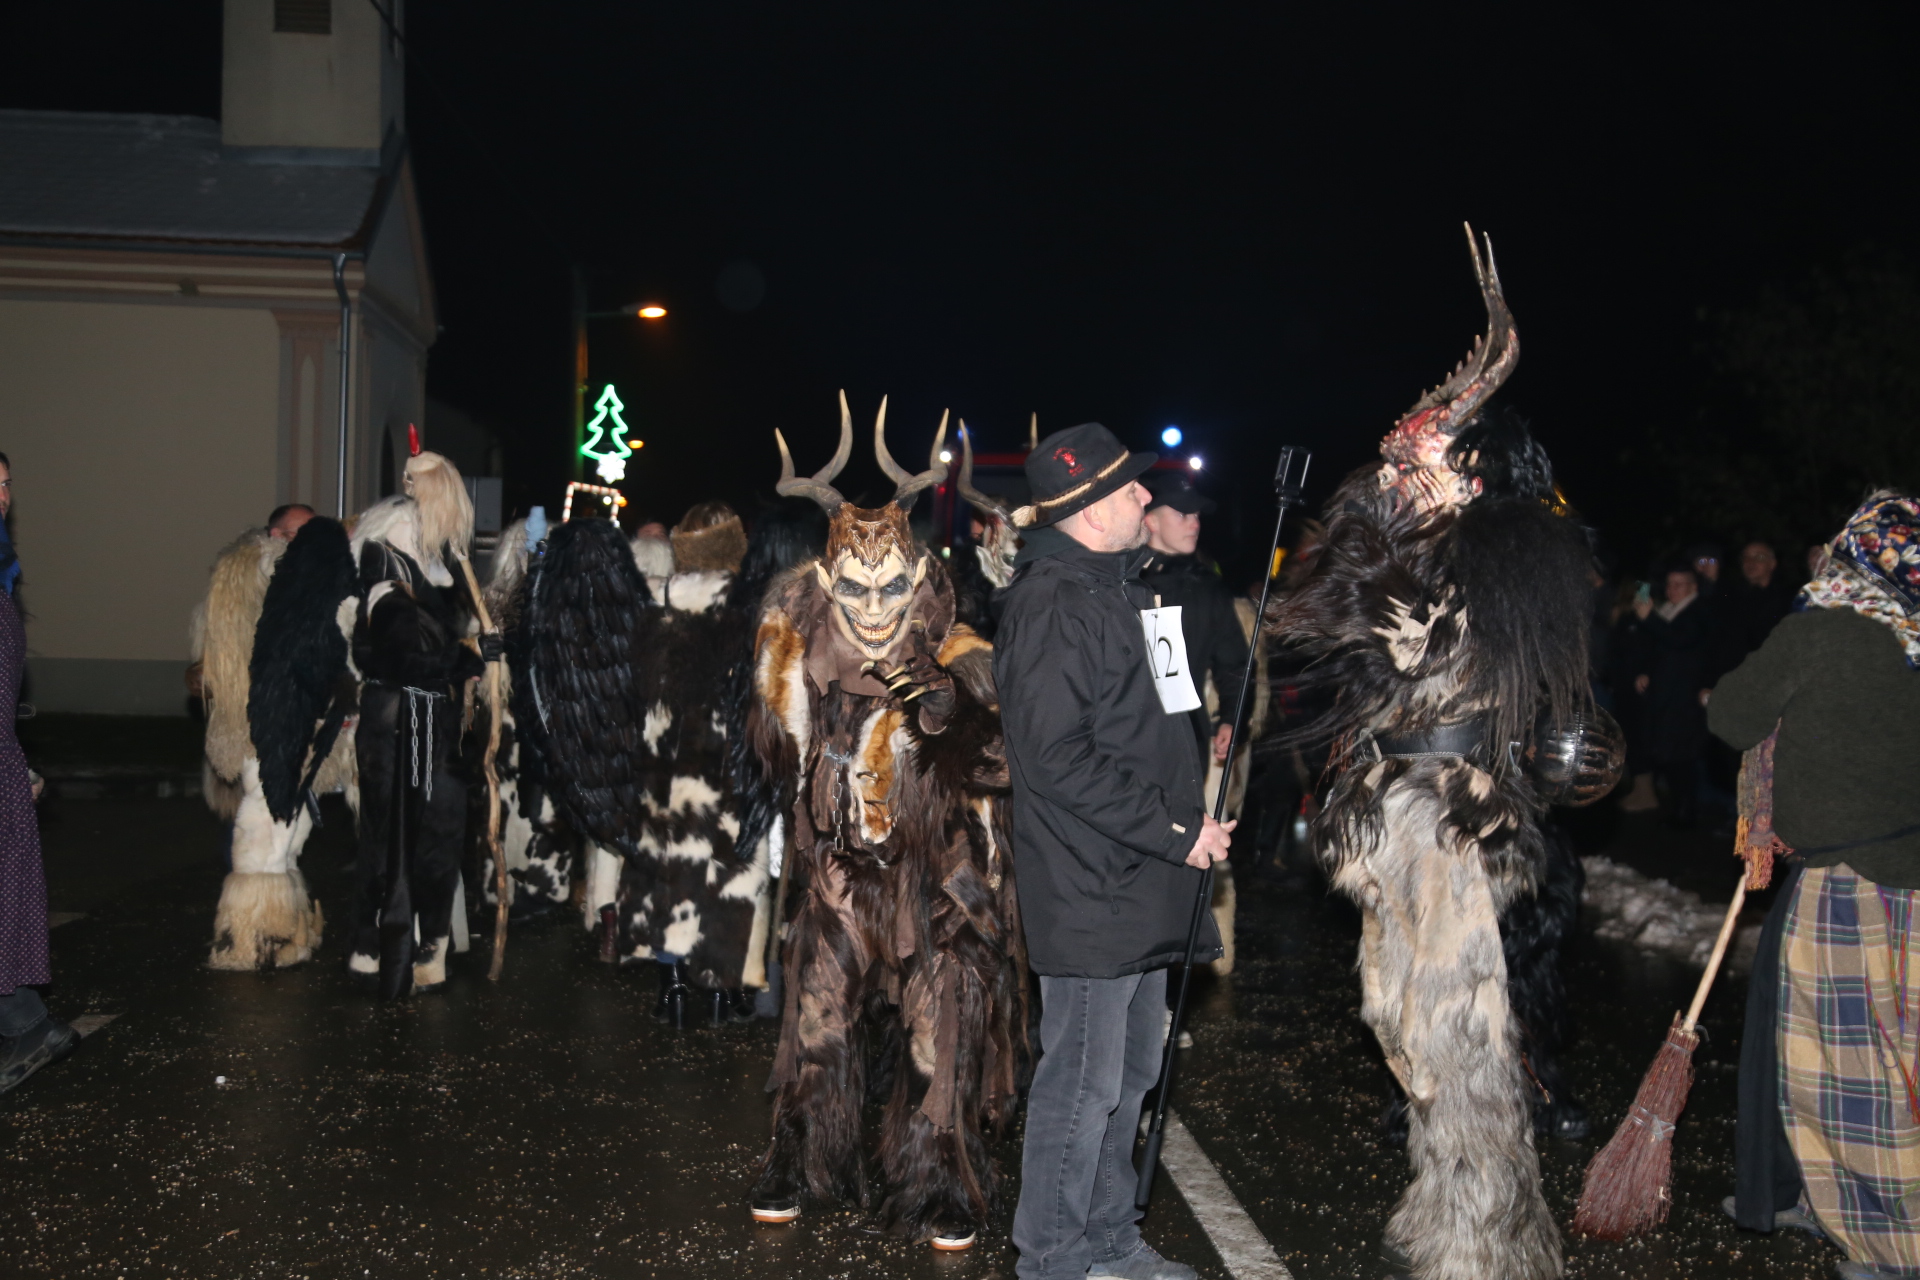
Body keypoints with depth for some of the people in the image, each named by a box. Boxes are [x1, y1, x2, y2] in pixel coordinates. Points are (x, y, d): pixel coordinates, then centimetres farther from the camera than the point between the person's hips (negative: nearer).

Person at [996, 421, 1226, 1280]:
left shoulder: (1116, 587, 15)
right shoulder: (1053, 606, -17)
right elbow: (1061, 759, -23)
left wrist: (1189, 813, 12)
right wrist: (1175, 830, -19)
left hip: (1138, 882, 10)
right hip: (1090, 890, -10)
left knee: (1130, 1073, 18)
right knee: (1084, 1082, 0)